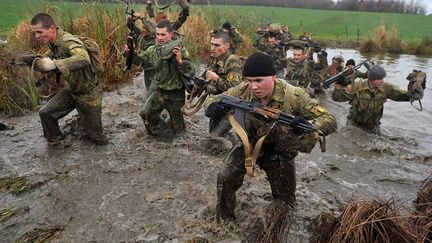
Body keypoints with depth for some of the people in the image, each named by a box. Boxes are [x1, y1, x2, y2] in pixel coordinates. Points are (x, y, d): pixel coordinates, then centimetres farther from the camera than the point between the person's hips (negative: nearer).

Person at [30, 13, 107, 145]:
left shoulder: (68, 40, -28)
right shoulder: (52, 43, 0)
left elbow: (84, 59, -47)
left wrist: (54, 64, -51)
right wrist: (34, 61, -11)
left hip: (88, 93, -7)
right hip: (71, 90, 7)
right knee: (46, 113, -1)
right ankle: (54, 139, 25)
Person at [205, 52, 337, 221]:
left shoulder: (294, 95, -29)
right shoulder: (243, 91, -23)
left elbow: (330, 121, -29)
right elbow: (215, 100, -12)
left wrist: (308, 124, -53)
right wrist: (213, 108, -39)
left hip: (281, 152, 0)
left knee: (285, 199, 13)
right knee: (226, 178, -11)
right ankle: (224, 220, 19)